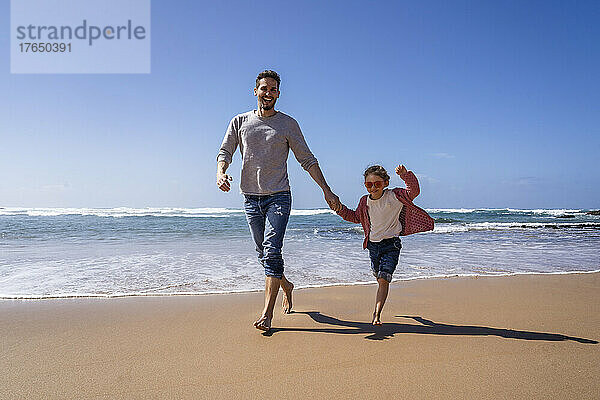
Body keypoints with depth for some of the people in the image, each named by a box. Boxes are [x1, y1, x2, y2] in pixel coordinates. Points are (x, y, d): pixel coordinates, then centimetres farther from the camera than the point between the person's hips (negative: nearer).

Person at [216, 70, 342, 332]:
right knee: (263, 253, 10)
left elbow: (307, 160, 5)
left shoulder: (288, 124, 4)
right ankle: (286, 286, 37)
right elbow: (225, 152, 7)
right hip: (250, 197, 3)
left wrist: (327, 191, -1)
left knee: (271, 251, -14)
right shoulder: (240, 122, 10)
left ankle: (267, 314, -9)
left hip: (278, 196, -3)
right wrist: (220, 172, -17)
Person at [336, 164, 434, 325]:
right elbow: (356, 217, 19)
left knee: (384, 279, -14)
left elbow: (413, 191, -24)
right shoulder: (365, 201, 2)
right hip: (373, 244, 5)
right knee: (379, 278, 19)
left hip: (391, 244, -5)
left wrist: (406, 175, -37)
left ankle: (377, 313, -11)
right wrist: (341, 210, 6)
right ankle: (379, 305, 44)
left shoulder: (394, 197, -12)